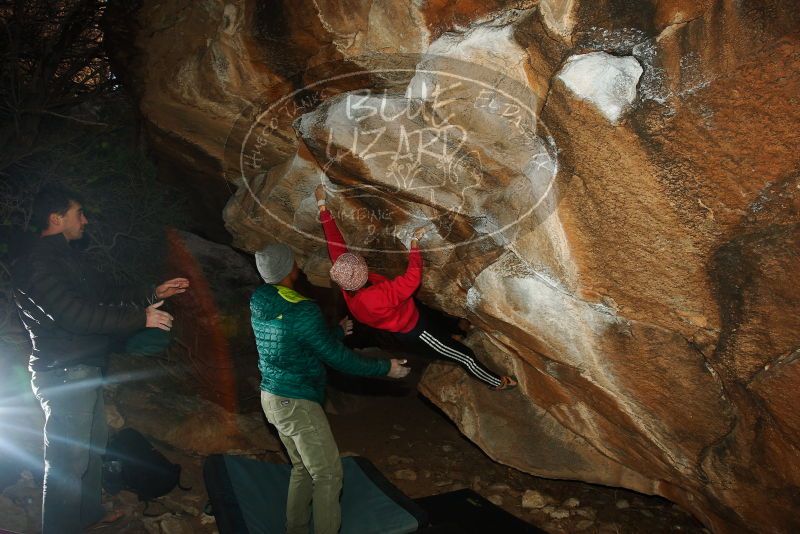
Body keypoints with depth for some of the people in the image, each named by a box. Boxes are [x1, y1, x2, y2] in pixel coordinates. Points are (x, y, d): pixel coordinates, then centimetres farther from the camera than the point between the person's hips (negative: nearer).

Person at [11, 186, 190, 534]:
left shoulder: (63, 257, 13)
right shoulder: (38, 264, -19)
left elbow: (104, 296, 19)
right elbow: (76, 315, -28)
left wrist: (153, 294, 13)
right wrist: (141, 318, -25)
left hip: (84, 371, 11)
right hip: (63, 375, -11)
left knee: (93, 443, 22)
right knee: (68, 458, -2)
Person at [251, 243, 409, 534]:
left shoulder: (260, 305, 4)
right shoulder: (302, 311, -22)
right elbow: (336, 357, -17)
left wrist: (338, 332, 29)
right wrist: (385, 367, -7)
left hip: (272, 397, 9)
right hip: (297, 403, -9)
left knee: (303, 468, 22)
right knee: (328, 474, 1)